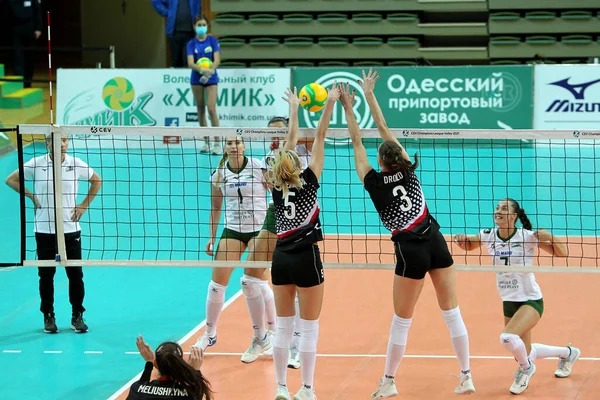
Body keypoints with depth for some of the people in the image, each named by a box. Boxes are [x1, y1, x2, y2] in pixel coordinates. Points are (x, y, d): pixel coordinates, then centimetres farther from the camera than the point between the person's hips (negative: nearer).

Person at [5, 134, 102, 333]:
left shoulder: (76, 164, -1)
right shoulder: (36, 164, -4)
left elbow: (96, 181, 15)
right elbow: (11, 180, 7)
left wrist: (84, 206, 8)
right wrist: (30, 195, -3)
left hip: (70, 229, 1)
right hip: (44, 229, -1)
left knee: (75, 274, 2)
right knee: (46, 275, 5)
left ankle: (77, 316, 14)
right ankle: (48, 316, 17)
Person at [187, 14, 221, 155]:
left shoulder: (213, 41, -3)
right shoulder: (191, 44, 0)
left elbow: (217, 60, -11)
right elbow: (190, 63, -12)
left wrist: (210, 71, -29)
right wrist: (202, 70, -30)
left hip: (211, 79, -2)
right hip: (197, 79, 2)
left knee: (211, 109, -12)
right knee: (201, 110, 6)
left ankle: (217, 143, -11)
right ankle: (206, 142, 16)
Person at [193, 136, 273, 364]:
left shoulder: (258, 167, -8)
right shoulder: (219, 173, 2)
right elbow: (215, 208, 12)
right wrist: (211, 237, 9)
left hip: (259, 229, -4)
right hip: (232, 230, 4)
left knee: (249, 281, -15)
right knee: (217, 282, -2)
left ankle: (261, 337, 1)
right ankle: (210, 334, 18)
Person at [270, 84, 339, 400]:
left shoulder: (276, 186, 1)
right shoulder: (307, 182, -9)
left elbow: (290, 144, 13)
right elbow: (320, 137, -8)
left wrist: (294, 109, 22)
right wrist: (330, 103, -5)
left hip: (281, 258, 5)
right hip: (306, 258, -5)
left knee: (283, 326, 10)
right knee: (309, 327, 1)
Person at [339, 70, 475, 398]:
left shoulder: (374, 182, -7)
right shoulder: (408, 171, 1)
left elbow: (357, 142, 3)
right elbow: (385, 130, 8)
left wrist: (348, 109, 11)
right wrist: (369, 94, 14)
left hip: (411, 251, -4)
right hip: (436, 242, 4)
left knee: (402, 320, 6)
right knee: (452, 313, 7)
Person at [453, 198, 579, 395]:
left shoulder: (526, 236, -17)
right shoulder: (488, 236, -5)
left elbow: (562, 253, -13)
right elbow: (468, 245, 17)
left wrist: (549, 237, -31)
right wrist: (462, 239, -6)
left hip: (531, 301, -6)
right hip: (509, 303, 6)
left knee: (508, 338, -31)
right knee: (524, 353, 18)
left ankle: (526, 368, 2)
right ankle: (567, 353, 45)